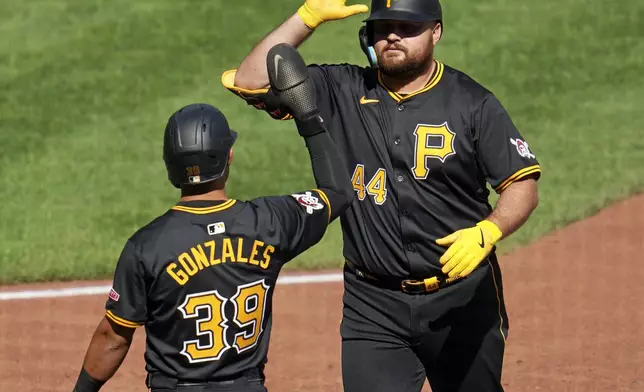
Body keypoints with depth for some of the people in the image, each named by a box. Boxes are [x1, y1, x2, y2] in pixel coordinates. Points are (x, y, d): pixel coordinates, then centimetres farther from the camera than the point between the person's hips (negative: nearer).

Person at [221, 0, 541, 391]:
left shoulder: (473, 103, -3)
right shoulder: (342, 91, 2)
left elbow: (523, 186, -5)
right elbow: (250, 81, -5)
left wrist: (487, 232, -25)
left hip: (464, 299, 0)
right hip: (373, 304, 0)